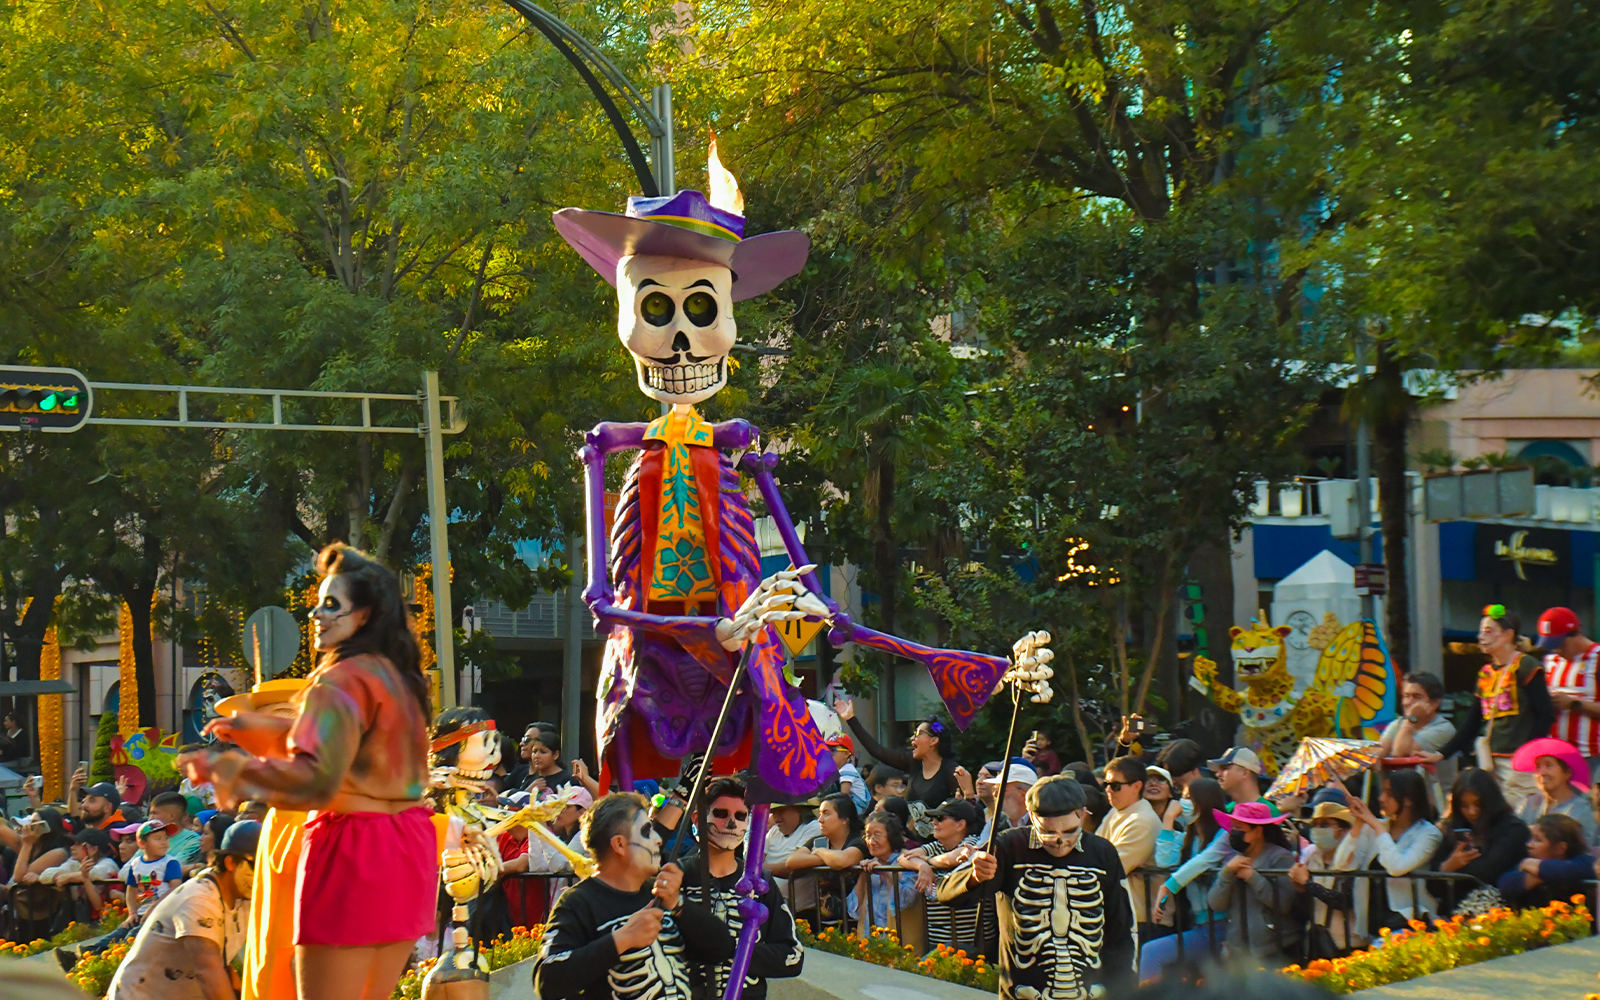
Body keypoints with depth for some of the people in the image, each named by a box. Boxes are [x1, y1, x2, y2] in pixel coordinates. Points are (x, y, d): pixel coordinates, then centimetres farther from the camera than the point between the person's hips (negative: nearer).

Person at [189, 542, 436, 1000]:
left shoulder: (340, 681, -14)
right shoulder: (398, 678, 14)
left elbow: (314, 777, -22)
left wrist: (227, 769, -13)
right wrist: (261, 728, 24)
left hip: (353, 852, -9)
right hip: (409, 847, 9)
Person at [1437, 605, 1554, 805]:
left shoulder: (1525, 667, -5)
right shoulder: (1485, 673, 17)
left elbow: (1545, 715, -10)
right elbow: (1473, 720, 20)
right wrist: (1442, 753, 16)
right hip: (1492, 759, 7)